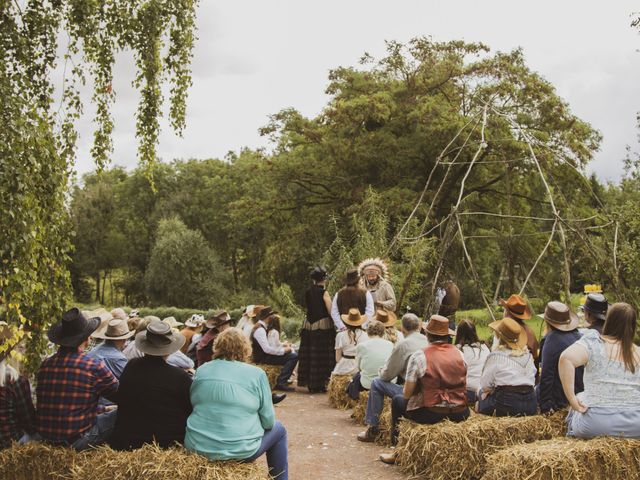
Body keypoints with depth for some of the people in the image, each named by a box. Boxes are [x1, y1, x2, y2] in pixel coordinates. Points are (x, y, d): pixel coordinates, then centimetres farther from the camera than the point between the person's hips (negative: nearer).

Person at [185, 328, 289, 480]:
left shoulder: (201, 370, 4)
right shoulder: (256, 374, -7)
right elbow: (268, 420, -2)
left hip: (196, 446, 4)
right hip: (239, 449, -4)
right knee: (278, 429, 24)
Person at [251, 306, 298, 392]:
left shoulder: (258, 326, 12)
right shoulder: (260, 330, -21)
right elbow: (267, 349, -28)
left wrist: (283, 347, 8)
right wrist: (283, 350, -19)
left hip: (263, 355, 11)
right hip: (262, 359, -11)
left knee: (290, 352, 20)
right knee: (293, 356, -20)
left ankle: (283, 379, 21)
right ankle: (281, 383, -19)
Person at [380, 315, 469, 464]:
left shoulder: (419, 356, -9)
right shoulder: (459, 353, 4)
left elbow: (407, 393, -7)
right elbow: (462, 387, 15)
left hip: (431, 414, -5)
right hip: (460, 414, 5)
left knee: (398, 400, 22)